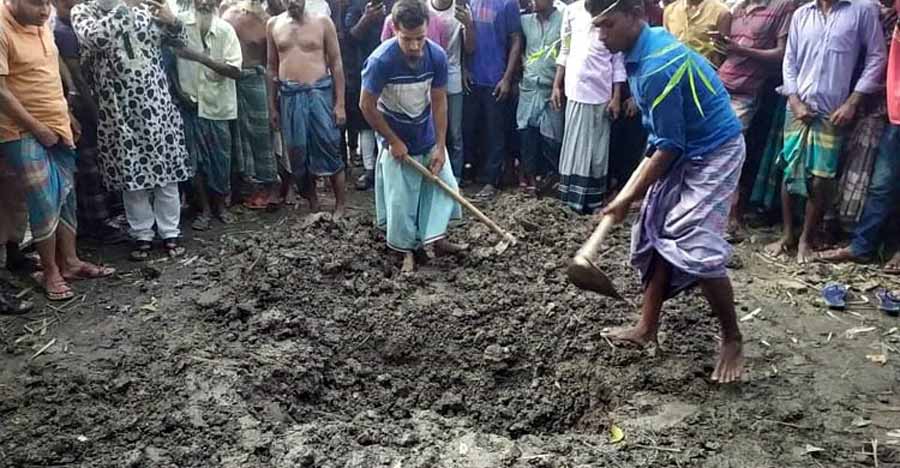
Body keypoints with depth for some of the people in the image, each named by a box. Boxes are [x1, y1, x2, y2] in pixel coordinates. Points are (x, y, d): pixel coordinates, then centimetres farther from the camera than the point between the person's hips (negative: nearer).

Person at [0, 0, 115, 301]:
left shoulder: (41, 25, 6)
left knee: (66, 197, 10)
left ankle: (70, 262, 21)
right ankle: (50, 272, 8)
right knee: (45, 203, -7)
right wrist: (37, 127, -15)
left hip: (57, 126, 7)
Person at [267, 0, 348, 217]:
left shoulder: (322, 22, 0)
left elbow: (336, 63, 1)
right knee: (298, 152, 5)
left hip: (320, 92, -2)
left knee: (329, 148, -2)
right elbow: (272, 67, 13)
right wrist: (272, 106, 10)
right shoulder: (273, 25, 8)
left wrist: (340, 102, -5)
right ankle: (313, 204, 20)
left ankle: (340, 205, 10)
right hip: (290, 96, 3)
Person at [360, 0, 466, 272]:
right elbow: (367, 106, -19)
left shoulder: (437, 56, -19)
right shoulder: (381, 61, -29)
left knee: (445, 184, 2)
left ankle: (436, 238, 16)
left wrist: (440, 146, -12)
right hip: (397, 140, -3)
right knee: (401, 198, 3)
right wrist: (394, 142, -14)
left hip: (428, 135, 4)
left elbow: (439, 102, -10)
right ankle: (407, 249, 21)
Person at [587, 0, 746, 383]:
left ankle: (732, 340, 7)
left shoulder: (657, 66, -28)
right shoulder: (642, 50, 2)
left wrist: (629, 198, -15)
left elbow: (668, 147, -23)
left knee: (696, 248, -14)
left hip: (714, 153, -10)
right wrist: (633, 188, 13)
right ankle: (647, 328, 21)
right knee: (656, 234, 10)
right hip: (684, 150, 10)